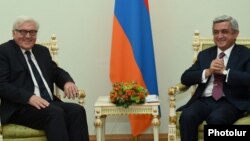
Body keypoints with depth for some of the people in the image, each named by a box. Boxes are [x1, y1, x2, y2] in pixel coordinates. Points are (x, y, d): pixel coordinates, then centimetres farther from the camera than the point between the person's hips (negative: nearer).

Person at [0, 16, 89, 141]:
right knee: (55, 113, -32)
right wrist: (29, 97, -25)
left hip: (48, 103, 7)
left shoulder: (42, 51, 22)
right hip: (19, 107, -6)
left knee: (77, 110, -21)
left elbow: (56, 72, 25)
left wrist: (68, 82, -1)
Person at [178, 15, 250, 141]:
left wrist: (224, 71, -13)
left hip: (231, 102, -3)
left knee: (216, 119, -35)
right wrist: (207, 72, -7)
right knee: (187, 116, -27)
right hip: (205, 101, 3)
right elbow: (185, 78, 9)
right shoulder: (204, 54, 18)